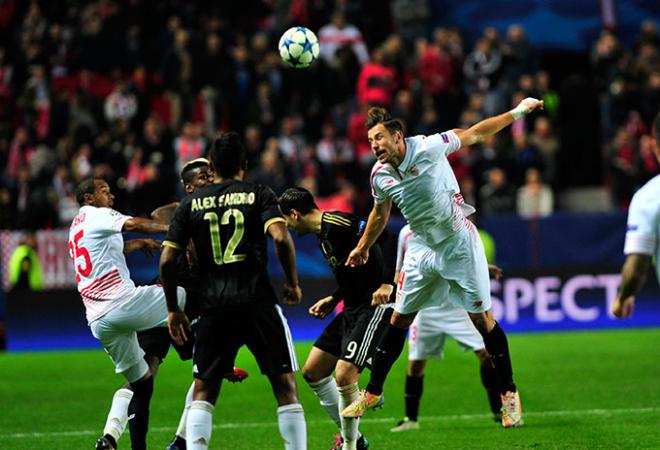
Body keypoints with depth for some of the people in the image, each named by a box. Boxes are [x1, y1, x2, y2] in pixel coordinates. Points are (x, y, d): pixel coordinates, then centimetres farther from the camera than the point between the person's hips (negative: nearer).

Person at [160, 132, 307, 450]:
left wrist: (173, 309, 14)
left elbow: (167, 259, 5)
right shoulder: (259, 195, 4)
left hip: (213, 308, 2)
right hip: (259, 302, -2)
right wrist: (293, 283, 1)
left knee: (203, 392, 10)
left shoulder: (191, 203, 10)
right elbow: (281, 237, -13)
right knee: (285, 386, 6)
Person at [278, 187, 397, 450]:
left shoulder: (335, 223, -15)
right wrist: (332, 300, 19)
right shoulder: (322, 236, 16)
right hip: (352, 309, 11)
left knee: (344, 376, -20)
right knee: (312, 372, 12)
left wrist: (387, 283, -30)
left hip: (376, 306, -11)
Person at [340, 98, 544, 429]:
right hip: (422, 249, 4)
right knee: (399, 320, 6)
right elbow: (380, 212, 15)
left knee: (482, 318, -2)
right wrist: (362, 247, 25)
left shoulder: (428, 147, -19)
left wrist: (516, 112, -8)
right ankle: (372, 393, 16)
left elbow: (475, 134, -8)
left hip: (459, 244, -4)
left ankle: (508, 393, 10)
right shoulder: (380, 175, -5)